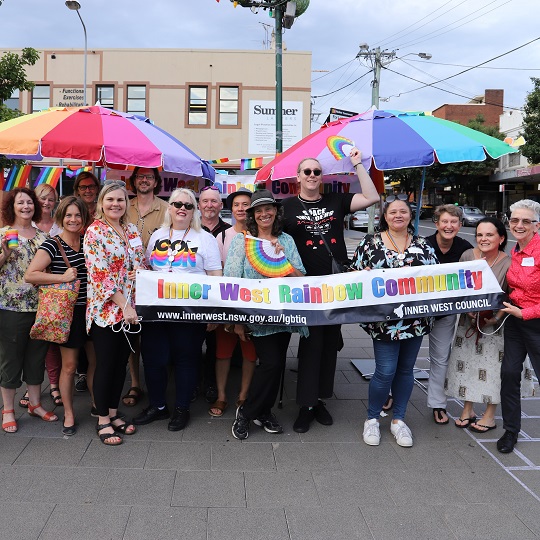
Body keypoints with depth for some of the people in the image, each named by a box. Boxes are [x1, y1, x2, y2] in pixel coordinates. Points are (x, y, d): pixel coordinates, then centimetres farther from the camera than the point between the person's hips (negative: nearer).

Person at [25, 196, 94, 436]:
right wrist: (62, 277, -22)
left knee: (97, 361, 12)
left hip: (91, 309, 5)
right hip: (69, 311, -5)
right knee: (69, 365, 5)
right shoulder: (52, 245, -10)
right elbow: (30, 275, -18)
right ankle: (69, 415, 20)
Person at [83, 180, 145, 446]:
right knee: (105, 364, 3)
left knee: (121, 363, 13)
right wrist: (124, 306, -19)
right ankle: (103, 421, 16)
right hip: (106, 310, -6)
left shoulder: (132, 231, 10)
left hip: (131, 309, 6)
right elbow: (100, 275, -16)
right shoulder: (95, 232, -9)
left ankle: (113, 413, 27)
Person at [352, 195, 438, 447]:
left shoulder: (423, 245, 8)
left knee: (405, 369, 12)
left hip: (416, 319, 3)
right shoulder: (370, 243, 1)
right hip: (384, 320, -3)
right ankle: (372, 419, 18)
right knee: (385, 372, -4)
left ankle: (399, 419, 28)